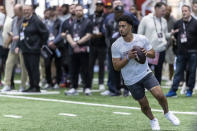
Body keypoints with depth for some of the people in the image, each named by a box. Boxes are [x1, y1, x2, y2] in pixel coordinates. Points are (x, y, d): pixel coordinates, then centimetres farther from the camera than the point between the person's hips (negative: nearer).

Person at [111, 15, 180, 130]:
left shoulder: (142, 39, -8)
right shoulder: (116, 46, -11)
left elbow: (153, 54, 4)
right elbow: (116, 67, -11)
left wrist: (147, 53, -20)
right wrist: (128, 57, -27)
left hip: (145, 73, 0)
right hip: (131, 80, 0)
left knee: (159, 94, -18)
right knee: (144, 105, 4)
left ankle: (167, 113, 12)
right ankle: (153, 120, 36)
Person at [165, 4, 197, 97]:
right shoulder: (178, 23, 9)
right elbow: (174, 35, 19)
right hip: (181, 52, 3)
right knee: (178, 72, 3)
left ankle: (189, 90, 14)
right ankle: (173, 90, 3)